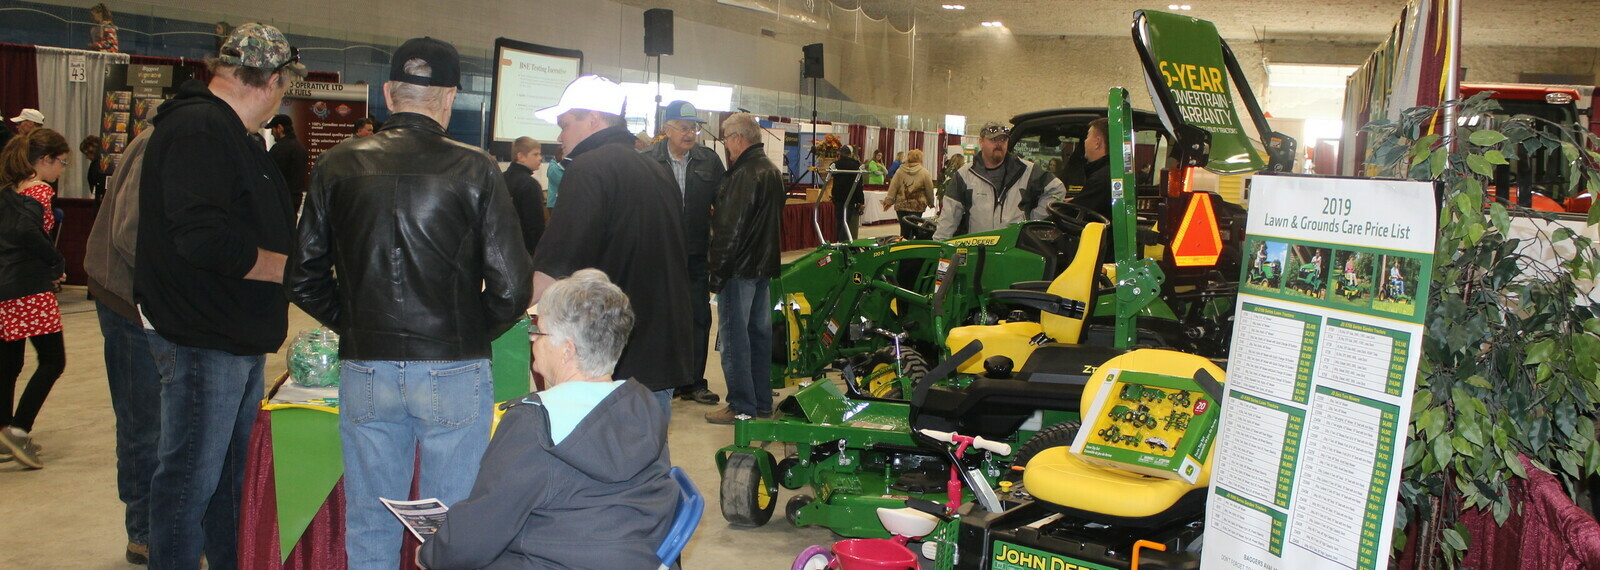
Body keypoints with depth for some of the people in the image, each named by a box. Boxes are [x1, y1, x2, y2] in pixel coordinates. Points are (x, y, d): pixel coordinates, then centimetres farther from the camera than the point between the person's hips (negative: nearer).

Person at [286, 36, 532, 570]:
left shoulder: (338, 165, 1)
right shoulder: (475, 170, -7)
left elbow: (303, 279, 4)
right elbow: (512, 286, -10)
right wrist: (472, 334, 8)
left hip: (364, 372, 3)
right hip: (454, 374, -2)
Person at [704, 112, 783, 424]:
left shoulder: (745, 175, -19)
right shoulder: (772, 171, 11)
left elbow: (730, 229, -20)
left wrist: (718, 271, -15)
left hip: (740, 269, -10)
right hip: (764, 265, 10)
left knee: (735, 338, -2)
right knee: (760, 332, 15)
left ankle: (742, 407, 3)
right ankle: (762, 402, 23)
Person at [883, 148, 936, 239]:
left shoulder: (900, 171, 4)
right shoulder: (924, 173, -3)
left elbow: (893, 188, 1)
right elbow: (929, 190, 2)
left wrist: (889, 201, 6)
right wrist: (931, 203, 15)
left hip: (901, 205, 3)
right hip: (917, 206, -3)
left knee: (904, 230, 8)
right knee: (912, 231, 1)